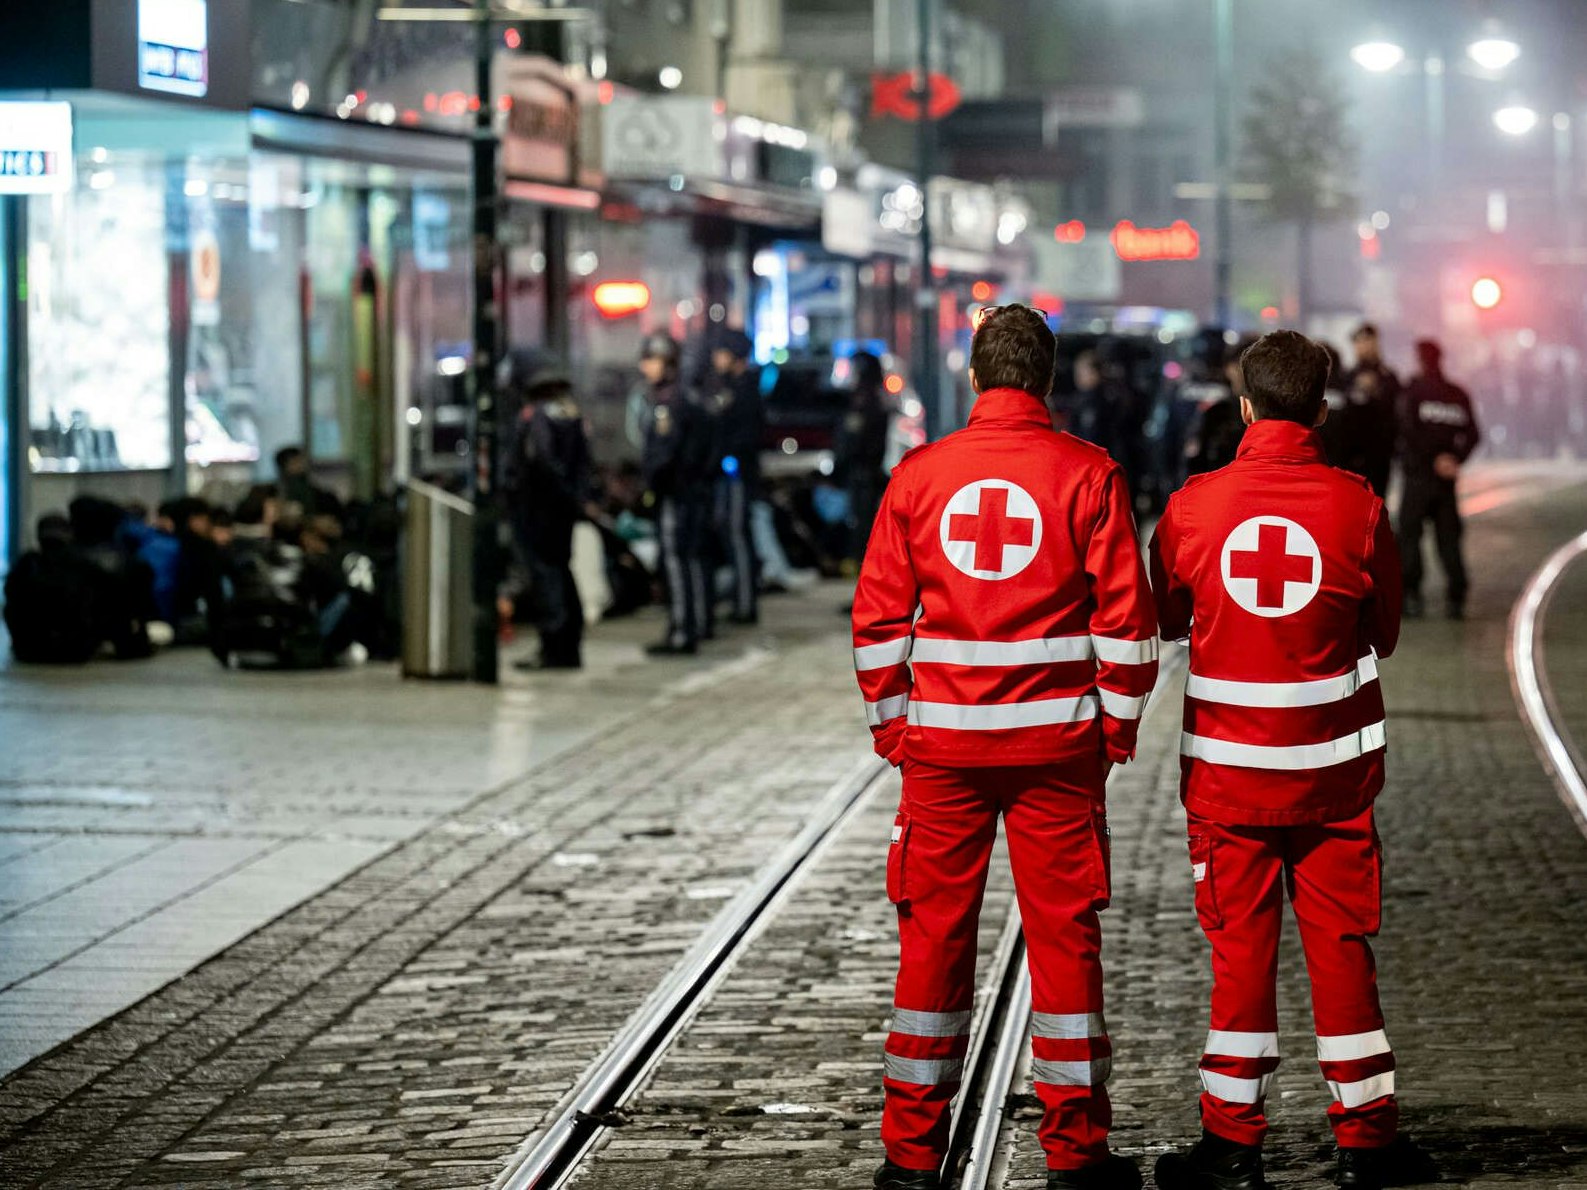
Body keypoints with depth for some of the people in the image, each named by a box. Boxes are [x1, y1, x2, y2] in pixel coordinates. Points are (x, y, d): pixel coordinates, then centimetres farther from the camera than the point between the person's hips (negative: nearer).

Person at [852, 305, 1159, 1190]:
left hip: (942, 744, 2)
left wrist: (892, 724, 12)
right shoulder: (1089, 474, -3)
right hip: (1058, 742, -1)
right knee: (1065, 935, 5)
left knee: (933, 935, 7)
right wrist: (1118, 725, 5)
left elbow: (878, 618, 3)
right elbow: (1126, 615, -5)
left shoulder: (918, 475, 2)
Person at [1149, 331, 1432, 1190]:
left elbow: (1164, 621, 9)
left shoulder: (1192, 506, -7)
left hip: (1227, 764, 0)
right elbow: (1384, 633, 6)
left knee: (1240, 945, 5)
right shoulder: (1356, 506, -7)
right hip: (1336, 764, 0)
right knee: (1341, 942, 8)